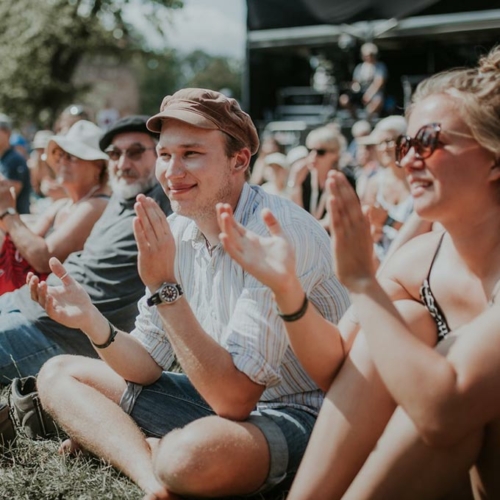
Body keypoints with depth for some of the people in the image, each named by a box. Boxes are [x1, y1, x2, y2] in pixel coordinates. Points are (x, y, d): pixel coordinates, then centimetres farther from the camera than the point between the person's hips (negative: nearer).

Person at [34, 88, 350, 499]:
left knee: (191, 452, -41)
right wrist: (92, 322, -16)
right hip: (217, 397, 8)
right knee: (58, 375, 6)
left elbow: (234, 398, -28)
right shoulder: (177, 231, 0)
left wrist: (164, 287, -30)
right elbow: (147, 365, 3)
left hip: (298, 415, -8)